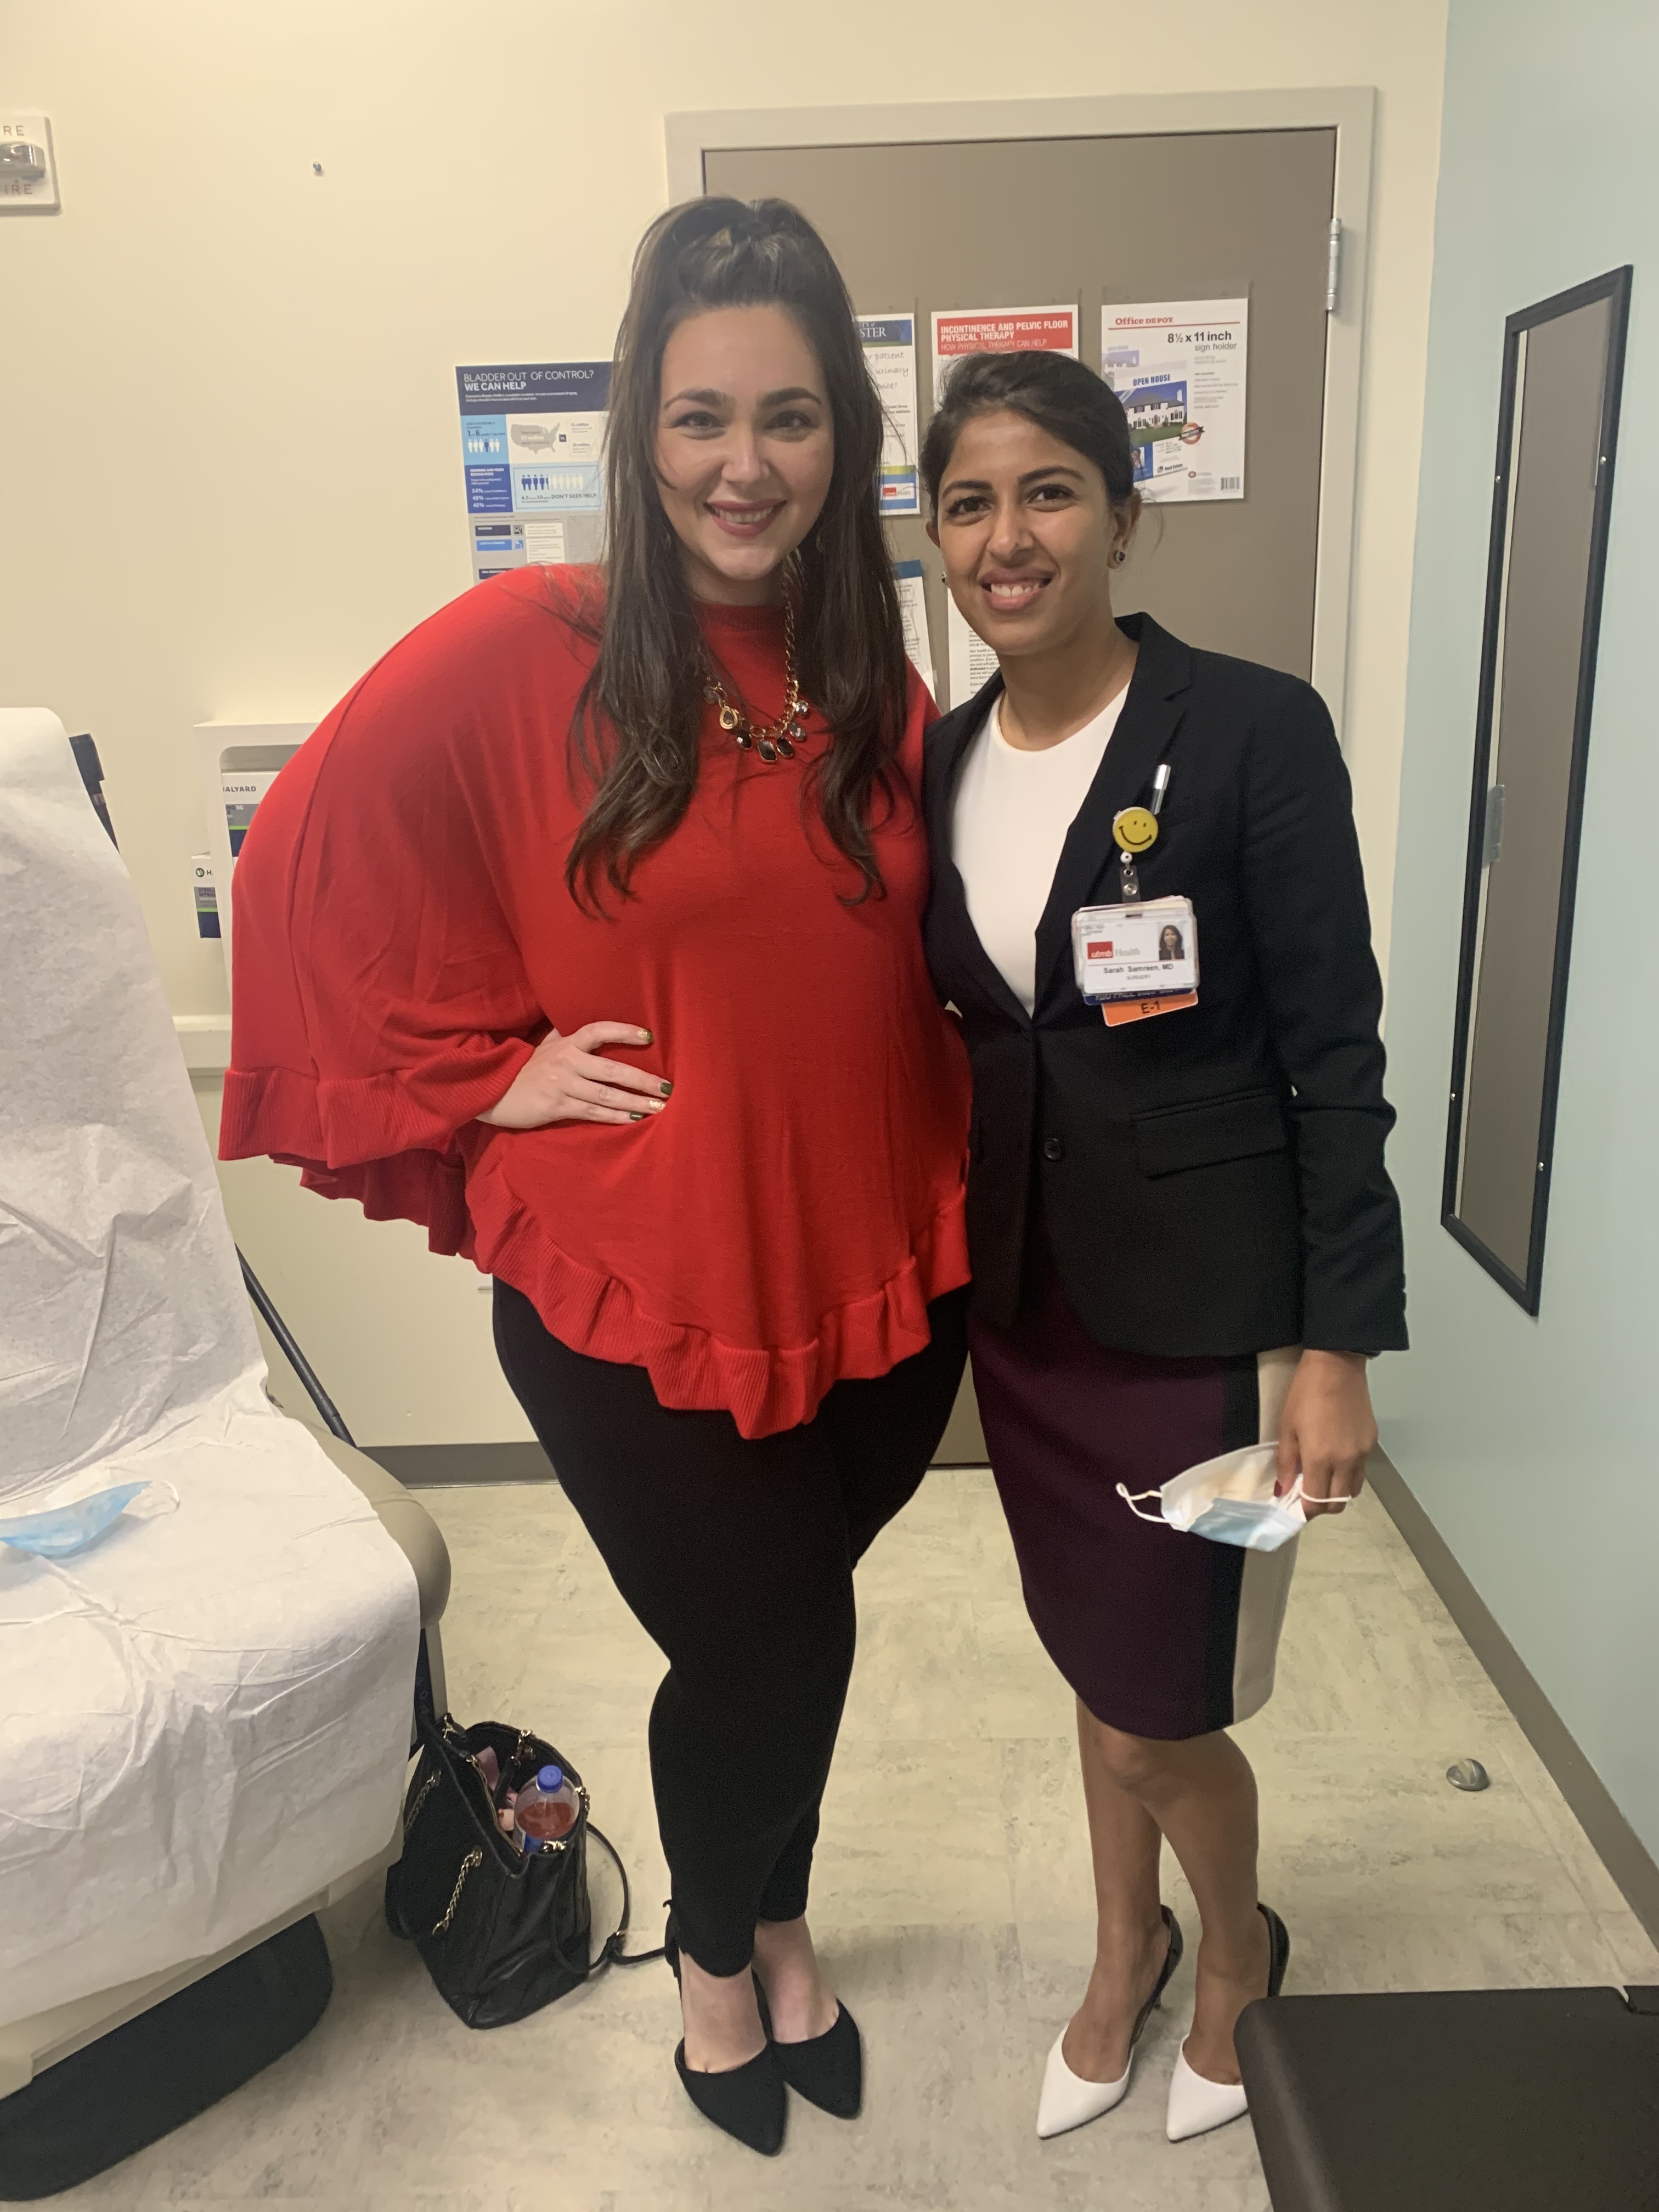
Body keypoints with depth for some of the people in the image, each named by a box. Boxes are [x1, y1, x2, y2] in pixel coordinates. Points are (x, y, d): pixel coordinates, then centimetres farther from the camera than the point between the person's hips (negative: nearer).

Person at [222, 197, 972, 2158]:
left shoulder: (878, 693, 3)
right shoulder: (524, 654, -13)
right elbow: (311, 869, -7)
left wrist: (950, 1169, 4)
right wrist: (489, 1072, -10)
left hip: (877, 1271, 4)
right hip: (638, 1299, -4)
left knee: (791, 1624, 22)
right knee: (762, 1643, 12)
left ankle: (775, 1924, 53)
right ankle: (716, 1953, 48)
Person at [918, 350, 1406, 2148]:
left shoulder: (1252, 733, -14)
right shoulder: (939, 760, 3)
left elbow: (1333, 1056, -13)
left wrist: (1338, 1347, -13)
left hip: (1203, 1309, -5)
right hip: (1023, 1299, 5)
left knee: (1156, 1716, 6)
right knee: (1098, 1666, 21)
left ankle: (1237, 1946, 41)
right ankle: (1126, 1951, 49)